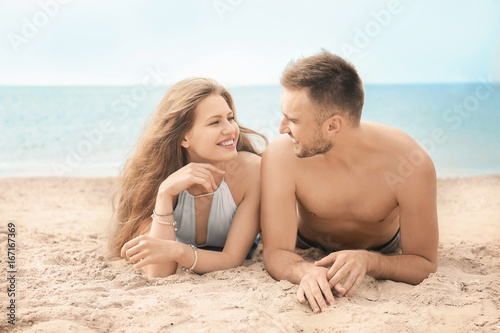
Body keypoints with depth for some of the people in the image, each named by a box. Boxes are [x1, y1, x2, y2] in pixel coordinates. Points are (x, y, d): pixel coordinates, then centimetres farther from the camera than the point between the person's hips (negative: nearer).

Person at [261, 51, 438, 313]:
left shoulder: (411, 164, -35)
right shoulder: (280, 157, -33)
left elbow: (424, 265, -27)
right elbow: (277, 253, -30)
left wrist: (368, 260, -49)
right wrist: (307, 271, -54)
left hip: (381, 251, 1)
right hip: (307, 252, -1)